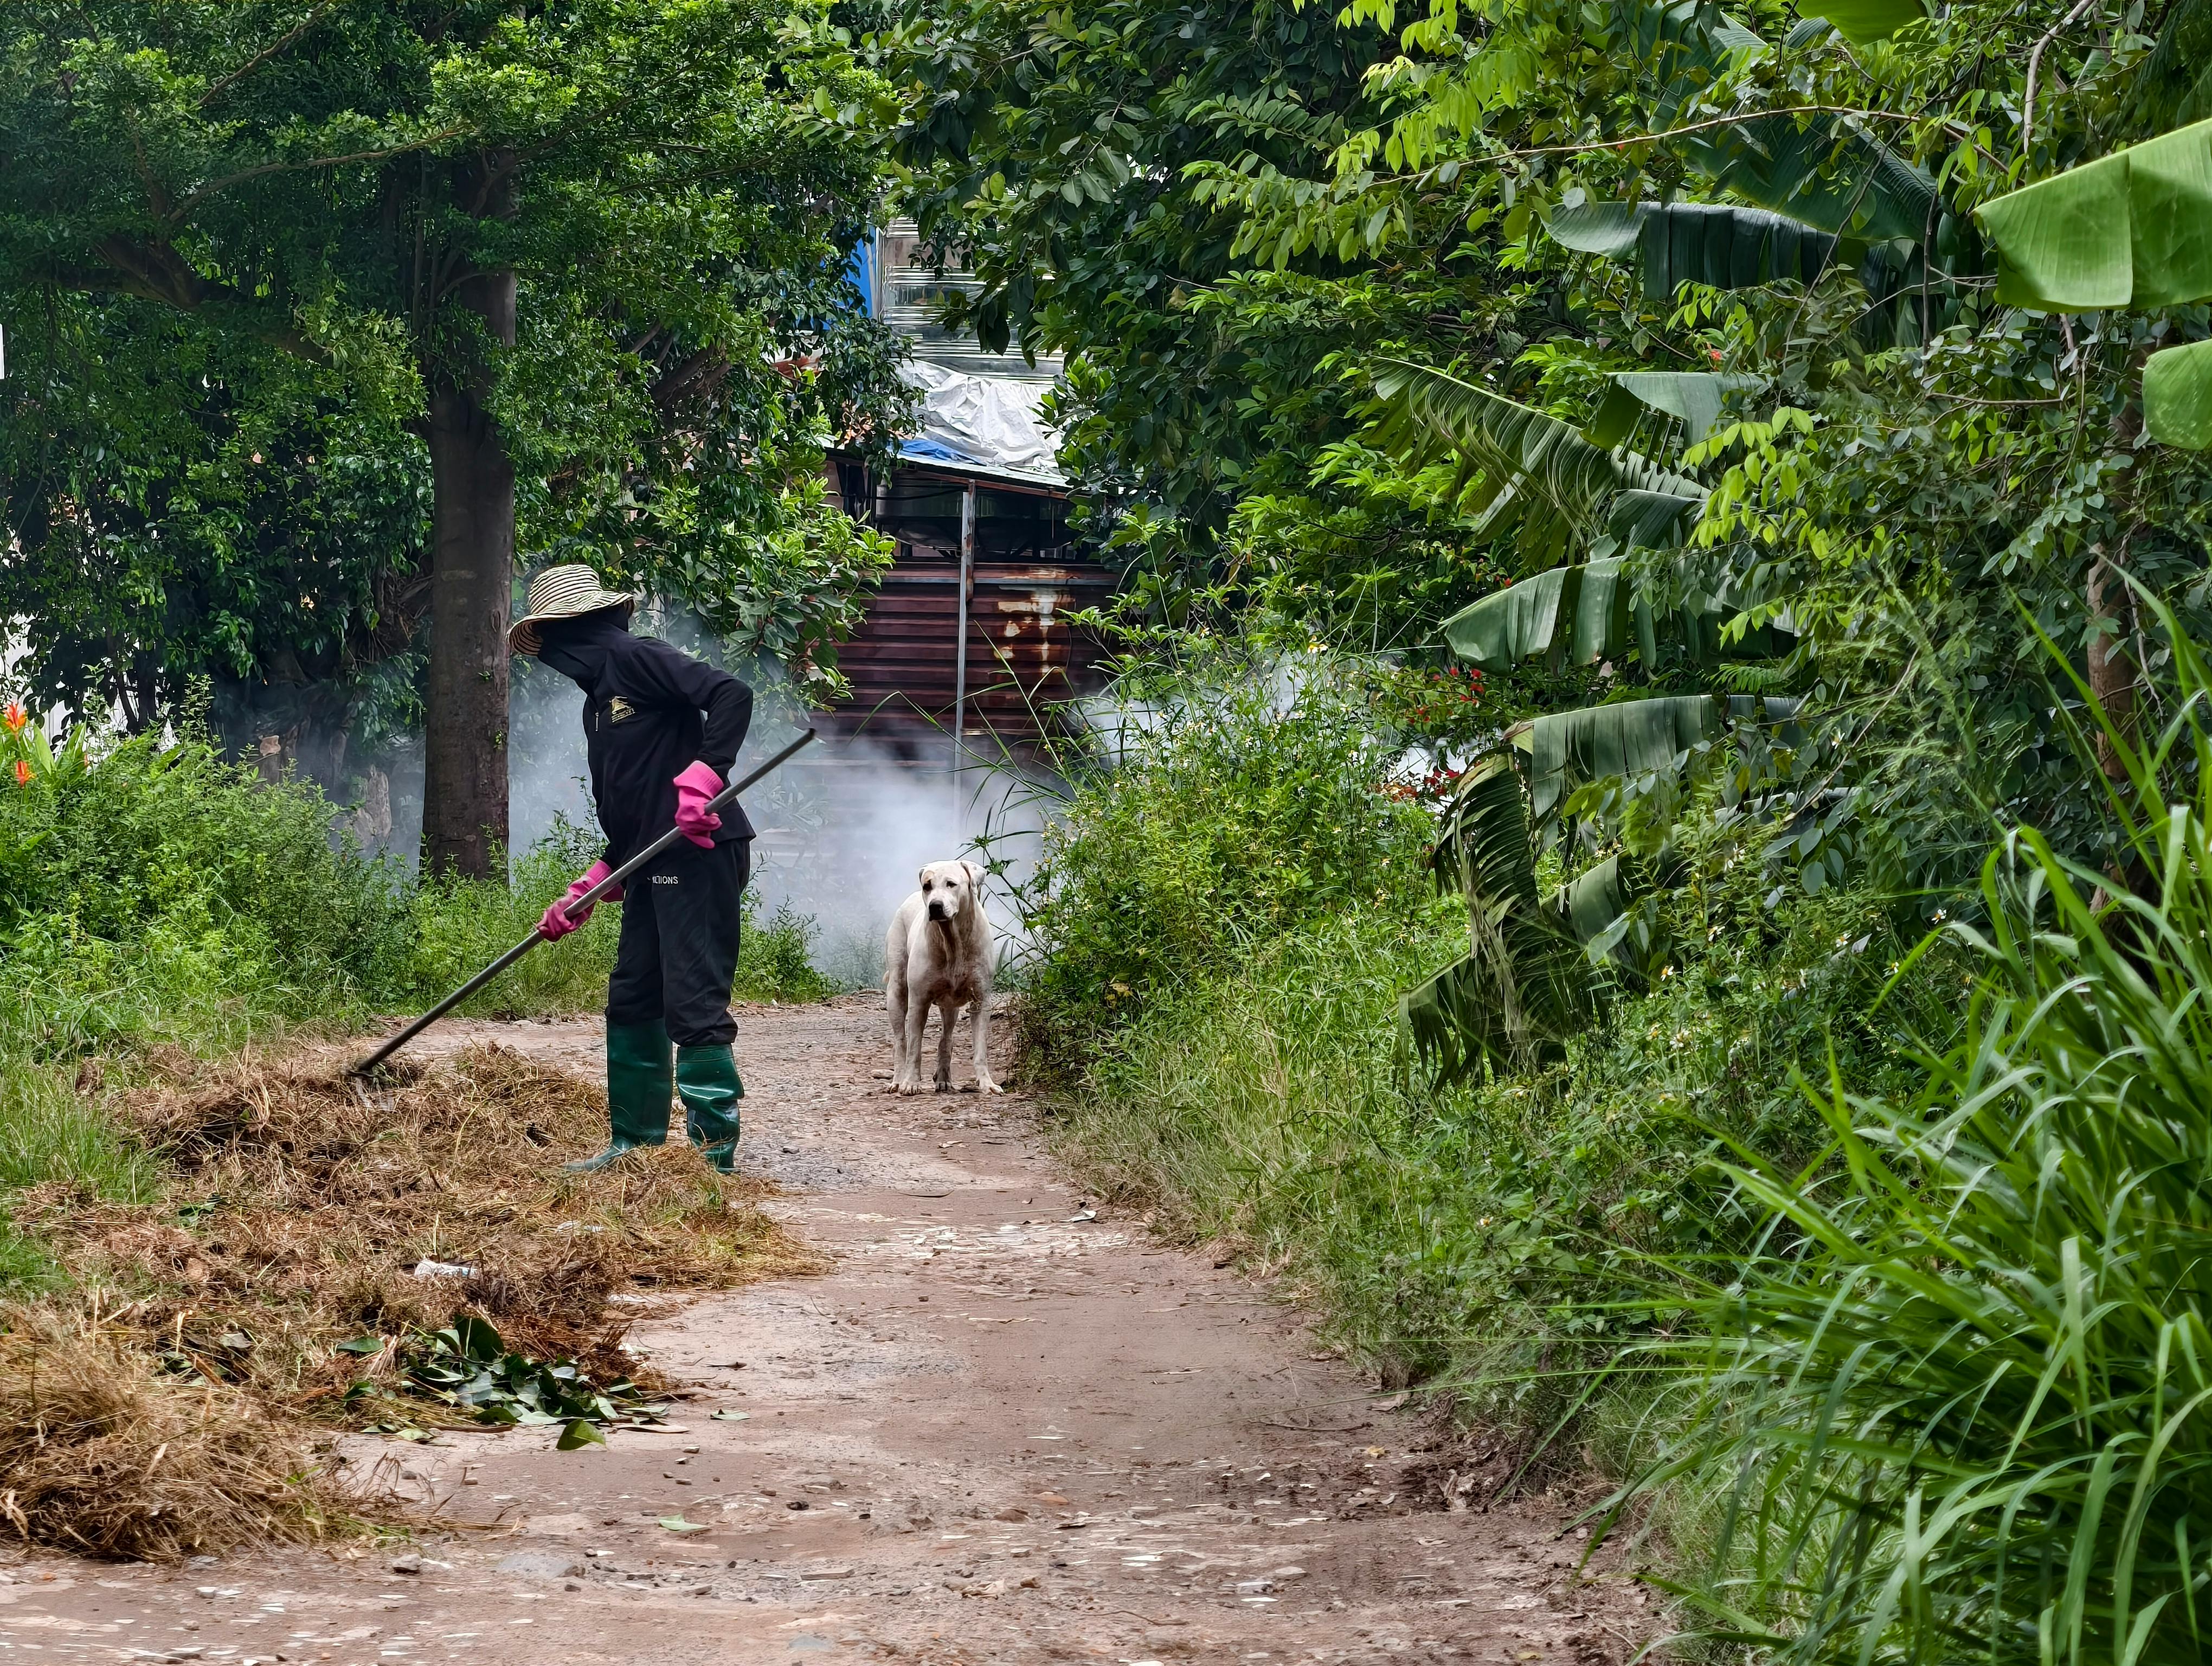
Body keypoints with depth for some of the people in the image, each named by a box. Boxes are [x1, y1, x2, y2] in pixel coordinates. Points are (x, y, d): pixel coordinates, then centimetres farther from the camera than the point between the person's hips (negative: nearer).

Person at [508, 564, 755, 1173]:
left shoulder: (635, 659, -7)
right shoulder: (598, 703, 22)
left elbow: (732, 695, -20)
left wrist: (702, 775, -28)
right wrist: (586, 893, 17)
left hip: (701, 855, -10)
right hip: (653, 868, 10)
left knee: (693, 1005, -11)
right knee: (632, 1003, 14)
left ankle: (713, 1153, -8)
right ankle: (635, 1143, 24)